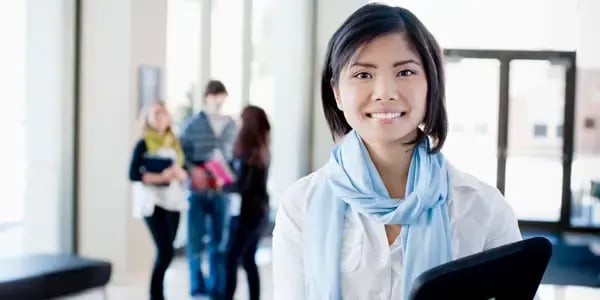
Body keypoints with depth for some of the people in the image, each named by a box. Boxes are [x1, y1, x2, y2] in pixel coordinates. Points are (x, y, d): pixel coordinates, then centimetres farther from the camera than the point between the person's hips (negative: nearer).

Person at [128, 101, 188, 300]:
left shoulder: (174, 143, 14)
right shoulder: (144, 144, -3)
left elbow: (182, 170, 16)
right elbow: (133, 174, -10)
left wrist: (181, 173, -6)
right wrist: (160, 177, -18)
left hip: (173, 201, 6)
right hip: (153, 202, -6)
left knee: (165, 251, 7)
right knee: (166, 251, -13)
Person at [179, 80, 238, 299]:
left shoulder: (232, 126, 7)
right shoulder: (191, 125, -1)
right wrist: (193, 170, -19)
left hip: (221, 192, 3)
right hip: (197, 192, -2)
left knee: (219, 242, 9)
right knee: (195, 240, 2)